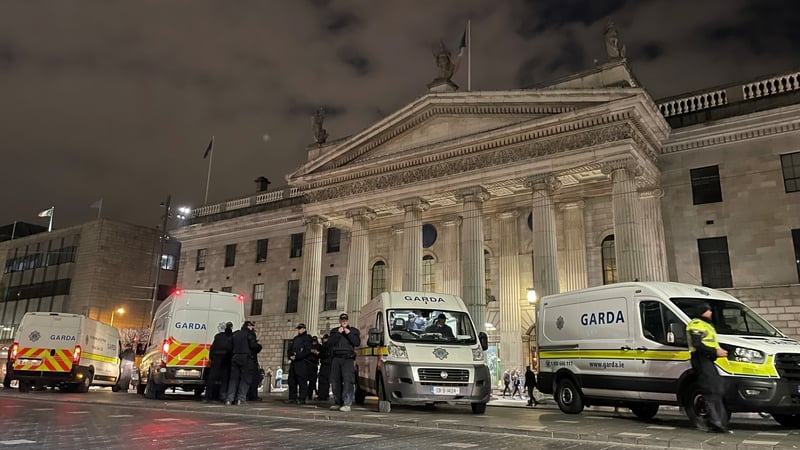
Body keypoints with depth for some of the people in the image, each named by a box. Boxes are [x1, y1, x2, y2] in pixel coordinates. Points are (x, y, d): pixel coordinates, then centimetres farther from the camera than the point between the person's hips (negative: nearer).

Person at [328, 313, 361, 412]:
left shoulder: (354, 330, 13)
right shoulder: (334, 331, 18)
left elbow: (357, 343, -1)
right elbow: (330, 342, 2)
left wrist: (349, 333, -8)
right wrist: (338, 333, -7)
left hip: (348, 359, -3)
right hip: (336, 358, 3)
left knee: (347, 381, -15)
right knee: (335, 381, 4)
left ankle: (347, 404, -19)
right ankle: (337, 403, 15)